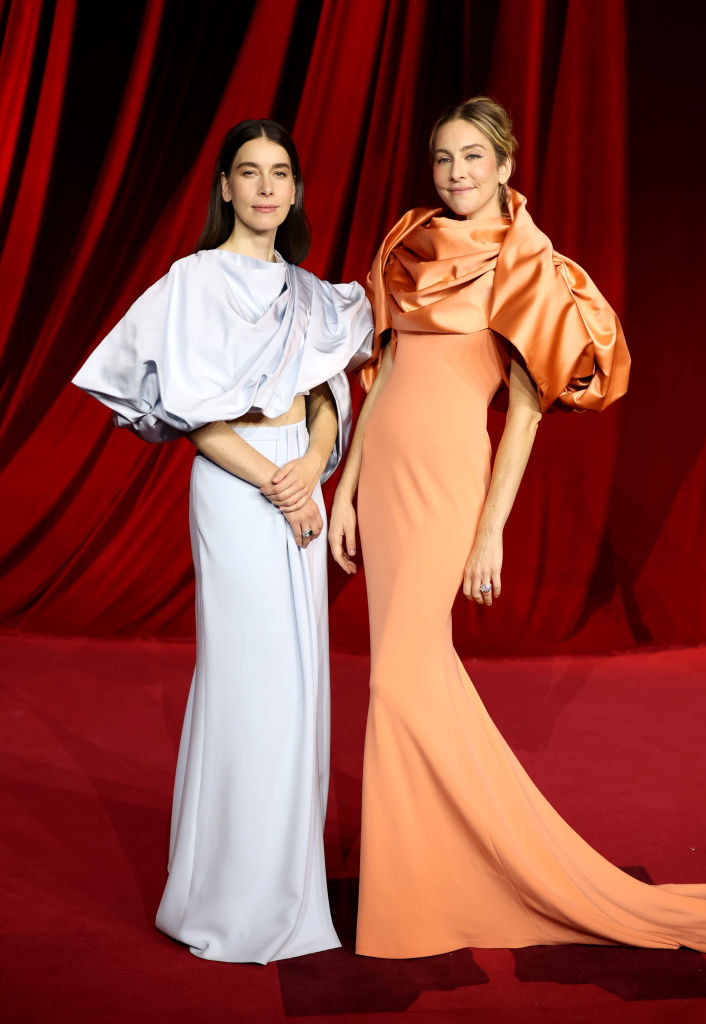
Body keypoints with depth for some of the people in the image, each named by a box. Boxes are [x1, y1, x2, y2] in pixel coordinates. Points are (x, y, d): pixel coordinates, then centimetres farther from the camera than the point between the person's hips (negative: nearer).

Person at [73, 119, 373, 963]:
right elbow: (191, 412, -10)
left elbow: (328, 400, 12)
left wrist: (311, 467, -7)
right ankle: (233, 899, 9)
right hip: (235, 487, -7)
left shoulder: (307, 292, 16)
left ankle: (284, 877, 23)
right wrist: (273, 482, -13)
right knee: (248, 677, -5)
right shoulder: (196, 280, -3)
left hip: (297, 488, 7)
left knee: (296, 676, 9)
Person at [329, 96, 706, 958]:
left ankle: (418, 895, 7)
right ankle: (433, 868, 25)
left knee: (405, 676, -9)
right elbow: (382, 373, 14)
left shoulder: (525, 264, -4)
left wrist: (491, 530, -13)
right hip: (383, 466, 6)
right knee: (419, 669, 11)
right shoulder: (407, 248, 13)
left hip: (448, 474, -6)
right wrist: (346, 492, 9)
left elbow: (527, 407, -8)